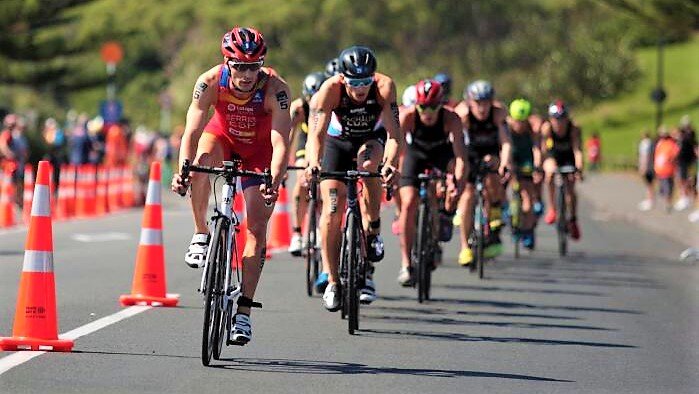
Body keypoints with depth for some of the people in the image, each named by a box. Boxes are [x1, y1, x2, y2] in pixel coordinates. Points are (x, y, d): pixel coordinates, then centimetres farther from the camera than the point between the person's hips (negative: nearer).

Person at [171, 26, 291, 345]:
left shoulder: (275, 89, -33)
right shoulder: (210, 82, -30)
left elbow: (280, 143, -38)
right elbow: (192, 132, -33)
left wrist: (274, 183, -54)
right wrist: (183, 170, -50)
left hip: (260, 150, -1)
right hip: (223, 137, 1)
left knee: (257, 227, -10)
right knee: (202, 160, -36)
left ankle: (243, 312, -5)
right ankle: (201, 235, -14)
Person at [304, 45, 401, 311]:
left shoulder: (384, 87, -32)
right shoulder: (330, 89, -33)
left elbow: (393, 133, -40)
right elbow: (317, 133, -41)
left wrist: (391, 163, -59)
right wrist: (313, 163, -61)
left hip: (372, 139, 0)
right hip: (337, 141, 0)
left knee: (367, 165, -36)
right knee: (331, 213, -8)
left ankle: (373, 233, -17)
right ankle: (332, 282, 3)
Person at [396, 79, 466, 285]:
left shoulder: (451, 119, -34)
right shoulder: (407, 116, -33)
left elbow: (460, 156, -39)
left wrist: (457, 183, -53)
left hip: (442, 152, 0)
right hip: (415, 152, 0)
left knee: (457, 169, -32)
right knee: (408, 204, -14)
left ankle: (447, 215, -5)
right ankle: (405, 264, -5)